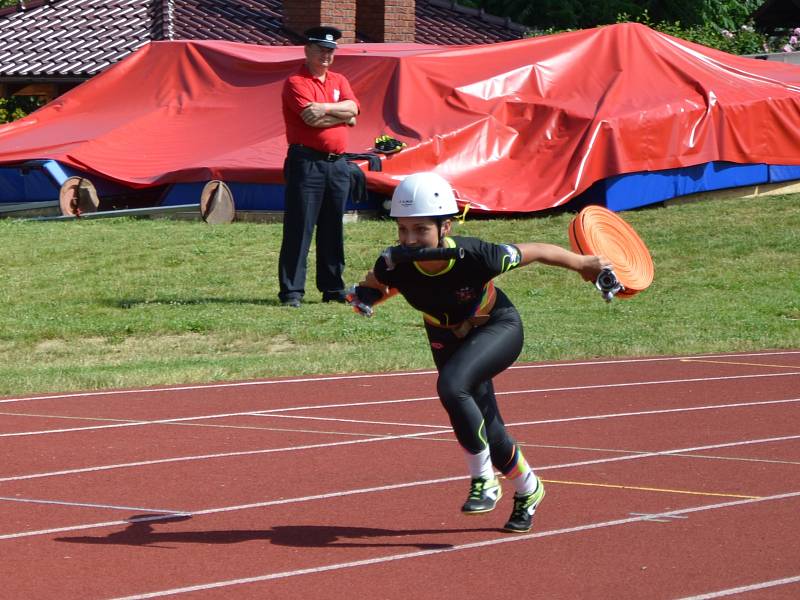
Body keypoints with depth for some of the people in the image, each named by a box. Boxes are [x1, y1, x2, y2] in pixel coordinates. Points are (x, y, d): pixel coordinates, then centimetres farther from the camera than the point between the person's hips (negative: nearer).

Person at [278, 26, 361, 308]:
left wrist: (325, 108, -14)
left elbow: (352, 108, -1)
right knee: (299, 228, -7)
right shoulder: (296, 82, -4)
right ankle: (291, 291, -6)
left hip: (337, 163, 7)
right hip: (306, 162, -7)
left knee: (333, 229, 11)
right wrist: (342, 116, -6)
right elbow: (311, 118, -17)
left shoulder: (339, 81, 17)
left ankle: (333, 287, 18)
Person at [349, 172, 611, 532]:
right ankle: (527, 491, 43)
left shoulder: (476, 257, -38)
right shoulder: (394, 264, -30)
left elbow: (537, 251, -21)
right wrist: (363, 298, -28)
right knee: (486, 431, 14)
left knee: (451, 385, -33)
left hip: (499, 329, -4)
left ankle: (483, 478, -14)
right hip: (447, 338, 5)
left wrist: (583, 264, -7)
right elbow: (373, 286, -5)